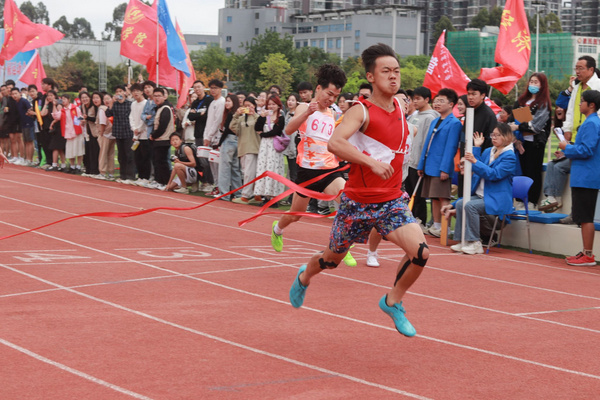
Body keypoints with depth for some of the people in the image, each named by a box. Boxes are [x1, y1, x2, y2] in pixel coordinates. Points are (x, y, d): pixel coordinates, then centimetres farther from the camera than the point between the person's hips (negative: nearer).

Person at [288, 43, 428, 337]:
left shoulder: (400, 107, 4)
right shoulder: (361, 111, -17)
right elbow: (334, 142, -35)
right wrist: (371, 162, -42)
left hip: (392, 200, 4)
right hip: (357, 201, -4)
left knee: (420, 252, -18)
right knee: (333, 259, 15)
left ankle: (393, 302, 7)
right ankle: (304, 277, 51)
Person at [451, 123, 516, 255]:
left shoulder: (509, 156, -9)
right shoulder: (488, 151, 16)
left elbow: (494, 174, -19)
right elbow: (477, 170, 17)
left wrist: (475, 161, -25)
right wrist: (476, 148, 11)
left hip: (497, 199, -8)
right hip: (480, 195, 8)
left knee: (470, 205, -28)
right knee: (460, 203, -16)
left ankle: (475, 243, -25)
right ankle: (463, 241, -14)